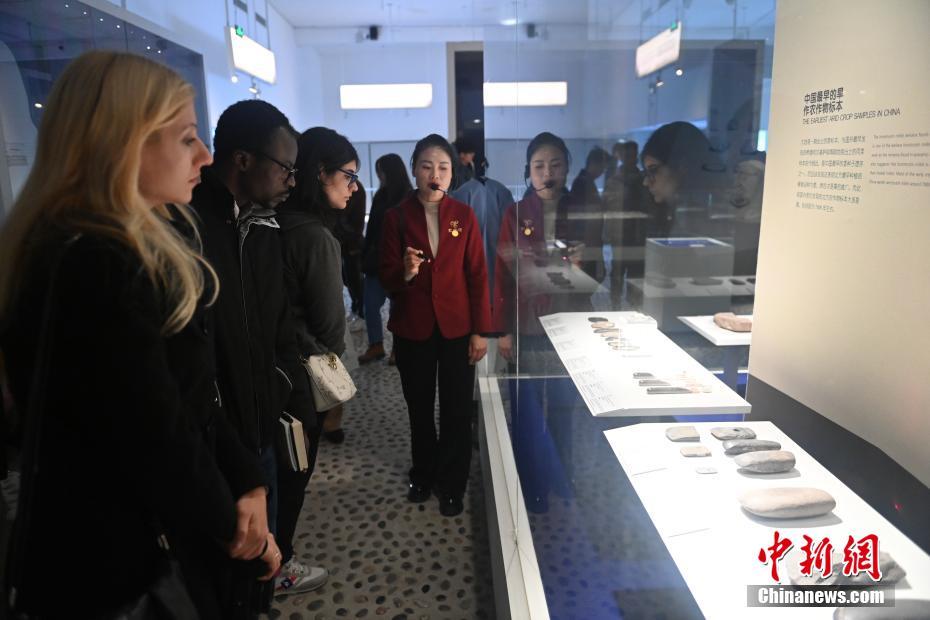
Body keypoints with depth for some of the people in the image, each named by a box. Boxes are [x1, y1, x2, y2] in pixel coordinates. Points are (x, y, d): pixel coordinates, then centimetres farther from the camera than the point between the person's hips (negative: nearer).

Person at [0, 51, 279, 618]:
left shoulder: (148, 242, 1)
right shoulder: (96, 267, -28)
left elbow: (193, 396, 2)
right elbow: (156, 439, -24)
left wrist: (245, 480, -6)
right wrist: (227, 523, -8)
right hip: (119, 558, -8)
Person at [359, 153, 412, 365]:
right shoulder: (381, 196, 9)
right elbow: (372, 229, 11)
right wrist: (365, 256, 5)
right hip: (377, 260, 6)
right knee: (370, 304, 6)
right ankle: (376, 345, 18)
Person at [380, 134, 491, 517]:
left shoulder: (464, 216, 0)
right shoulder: (397, 217, -2)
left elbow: (477, 275, 0)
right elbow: (386, 277, -3)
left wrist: (481, 331, -4)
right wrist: (405, 272, -26)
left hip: (457, 327, 0)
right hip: (412, 328, 1)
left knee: (456, 410, 4)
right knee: (419, 408, 15)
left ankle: (451, 486, 23)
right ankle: (423, 475, 36)